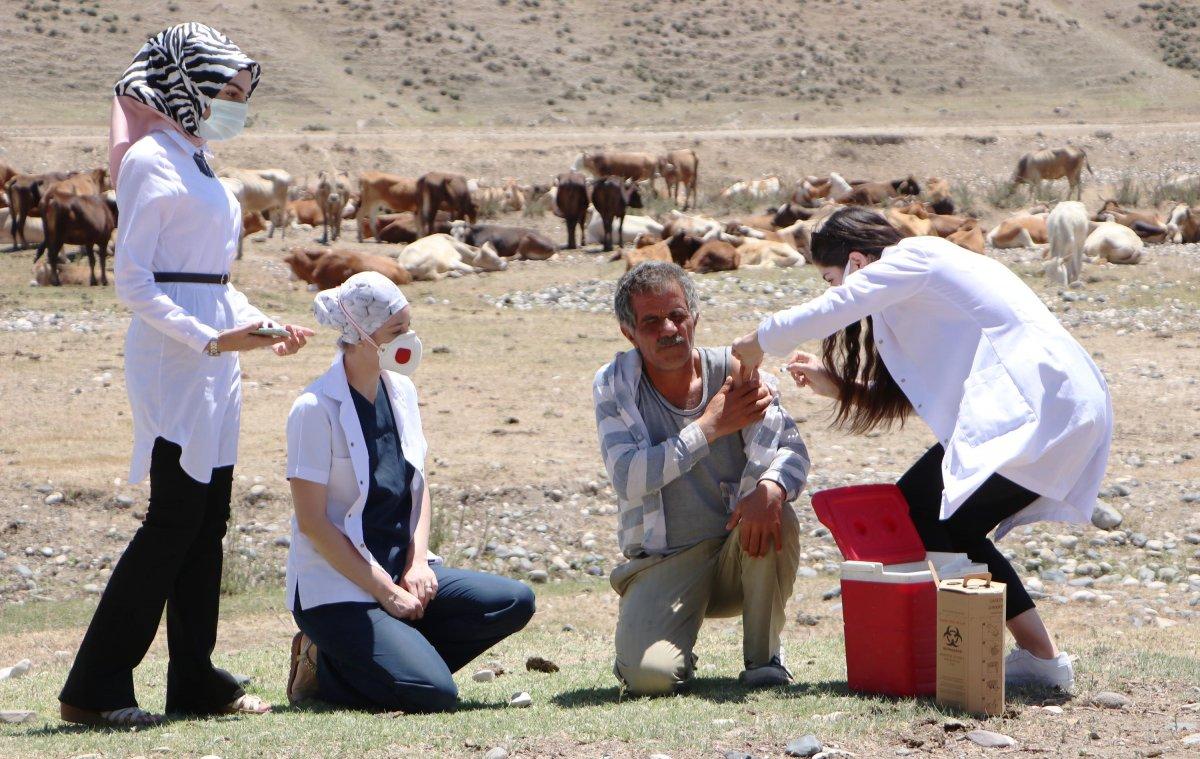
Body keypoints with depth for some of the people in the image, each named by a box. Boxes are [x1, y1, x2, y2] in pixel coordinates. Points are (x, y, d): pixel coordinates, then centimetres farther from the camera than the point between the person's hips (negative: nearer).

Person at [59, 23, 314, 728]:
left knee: (208, 518, 8)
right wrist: (211, 339, -21)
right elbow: (133, 282, -15)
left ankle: (195, 679, 14)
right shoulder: (151, 162, -10)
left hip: (214, 356, 9)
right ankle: (94, 688, -5)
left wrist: (260, 324, 11)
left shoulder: (196, 164, 18)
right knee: (175, 519, -10)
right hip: (171, 360, -9)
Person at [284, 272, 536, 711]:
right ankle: (325, 671, 2)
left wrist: (417, 565, -3)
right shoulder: (316, 409, -15)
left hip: (400, 572, 8)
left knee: (515, 602, -11)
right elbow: (312, 522, -16)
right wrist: (385, 593, -16)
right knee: (434, 694, -24)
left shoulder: (401, 392, 8)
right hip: (337, 589, -8)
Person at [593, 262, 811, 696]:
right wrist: (711, 427, -22)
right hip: (662, 563, -2)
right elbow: (627, 477, -18)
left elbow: (790, 449, -10)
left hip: (737, 554, 2)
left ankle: (764, 656, -10)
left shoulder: (734, 372, -2)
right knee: (650, 676, -27)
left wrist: (771, 488, -34)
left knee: (777, 517, -31)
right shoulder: (614, 387, -4)